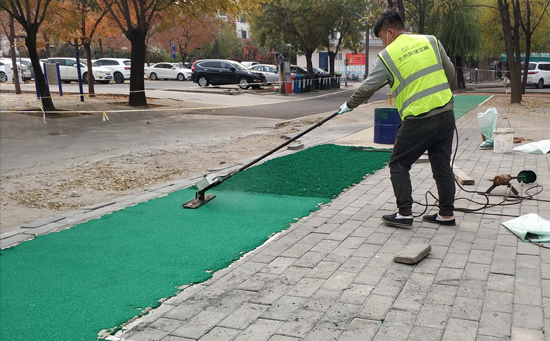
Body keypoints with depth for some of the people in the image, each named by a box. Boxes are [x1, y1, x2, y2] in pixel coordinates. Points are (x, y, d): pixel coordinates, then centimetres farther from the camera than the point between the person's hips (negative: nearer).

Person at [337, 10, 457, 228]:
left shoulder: (387, 55, -3)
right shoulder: (431, 41, 9)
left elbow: (367, 88, 1)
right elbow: (450, 74, 12)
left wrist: (349, 106, 17)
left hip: (418, 120, -5)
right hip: (446, 114, 5)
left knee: (398, 164, 9)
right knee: (442, 165, 14)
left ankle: (404, 214, 5)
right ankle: (447, 214, 21)